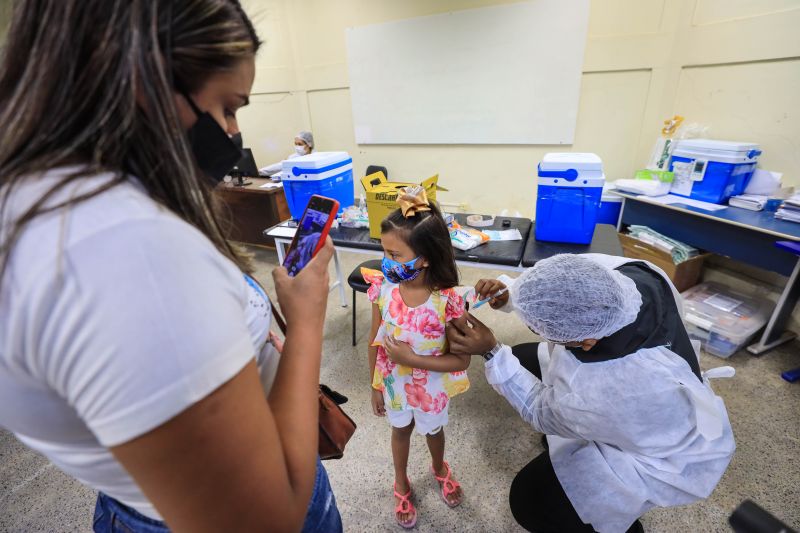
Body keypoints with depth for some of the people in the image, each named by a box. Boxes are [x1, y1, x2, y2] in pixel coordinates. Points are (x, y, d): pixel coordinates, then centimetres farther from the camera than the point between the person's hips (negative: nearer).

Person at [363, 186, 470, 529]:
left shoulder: (447, 301, -32)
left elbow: (461, 361, -22)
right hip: (394, 382, 2)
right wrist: (375, 386, 1)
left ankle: (439, 469, 65)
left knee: (433, 431, 28)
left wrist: (412, 359, -29)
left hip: (430, 387, -2)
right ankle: (401, 485, 59)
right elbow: (375, 341, -8)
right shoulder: (382, 288, -22)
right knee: (400, 430, 29)